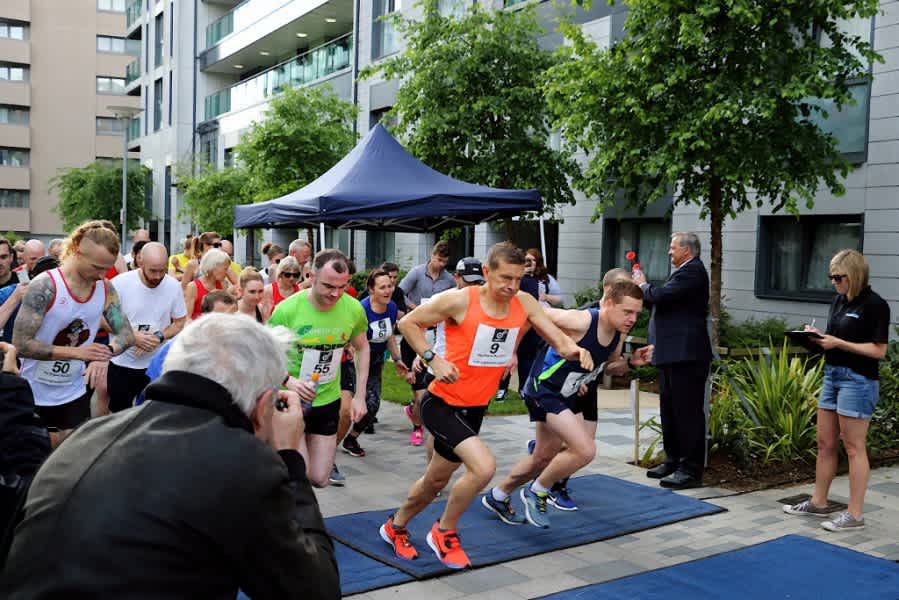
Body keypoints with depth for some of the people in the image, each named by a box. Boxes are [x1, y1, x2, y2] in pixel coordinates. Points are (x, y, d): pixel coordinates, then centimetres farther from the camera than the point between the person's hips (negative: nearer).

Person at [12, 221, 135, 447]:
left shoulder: (106, 290, -5)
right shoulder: (44, 286, -21)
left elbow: (126, 334, -3)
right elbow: (21, 344, -23)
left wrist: (107, 352, -26)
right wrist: (78, 353, -32)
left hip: (74, 392, 4)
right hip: (35, 394, -4)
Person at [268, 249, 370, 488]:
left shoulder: (354, 309, -11)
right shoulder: (287, 309, -22)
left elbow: (362, 348, 7)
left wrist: (360, 396, 4)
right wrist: (288, 381, -27)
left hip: (328, 400, 4)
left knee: (319, 479, 12)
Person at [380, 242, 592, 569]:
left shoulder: (524, 304, -5)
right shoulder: (459, 300, -19)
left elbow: (559, 340, -9)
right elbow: (407, 323, -10)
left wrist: (575, 350, -32)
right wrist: (433, 359, -22)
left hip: (475, 408, 6)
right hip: (442, 403, -6)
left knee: (437, 480, 20)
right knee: (484, 466, -24)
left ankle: (395, 527, 47)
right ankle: (444, 532, 1)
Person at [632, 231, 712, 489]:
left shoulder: (692, 271, -14)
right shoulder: (684, 271, 18)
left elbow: (661, 295, -23)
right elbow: (662, 300, 18)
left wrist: (642, 285, -4)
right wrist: (643, 286, 8)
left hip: (686, 354, -11)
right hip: (673, 353, 11)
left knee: (688, 412, -6)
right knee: (669, 410, 16)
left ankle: (691, 470, -1)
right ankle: (673, 461, 26)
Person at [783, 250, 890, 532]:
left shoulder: (875, 305, -13)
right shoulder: (839, 301, 11)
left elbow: (879, 350, -16)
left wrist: (837, 343, -20)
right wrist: (819, 337, -2)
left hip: (858, 381, -8)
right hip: (832, 375, 8)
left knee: (853, 448, -2)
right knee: (825, 444, 13)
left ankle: (854, 514, 7)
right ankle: (818, 503, 24)